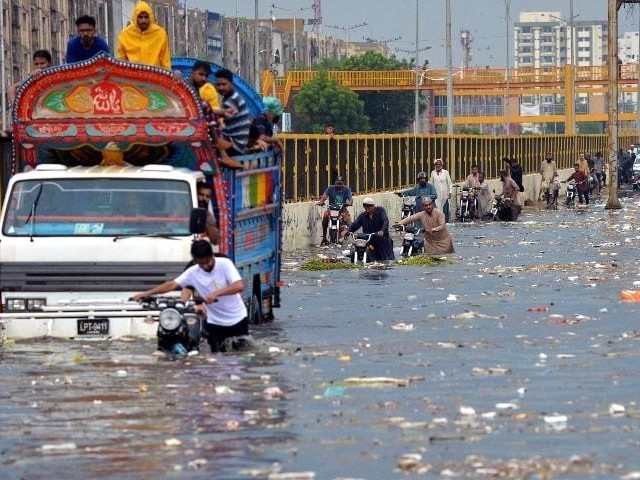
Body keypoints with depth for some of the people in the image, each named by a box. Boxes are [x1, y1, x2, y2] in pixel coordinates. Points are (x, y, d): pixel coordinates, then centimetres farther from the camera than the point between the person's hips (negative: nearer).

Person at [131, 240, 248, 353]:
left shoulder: (224, 264, -13)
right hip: (215, 324, 2)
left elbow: (239, 286, -24)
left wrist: (216, 293, -36)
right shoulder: (193, 272, -4)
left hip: (238, 320, -2)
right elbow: (172, 284, -5)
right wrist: (147, 293, -14)